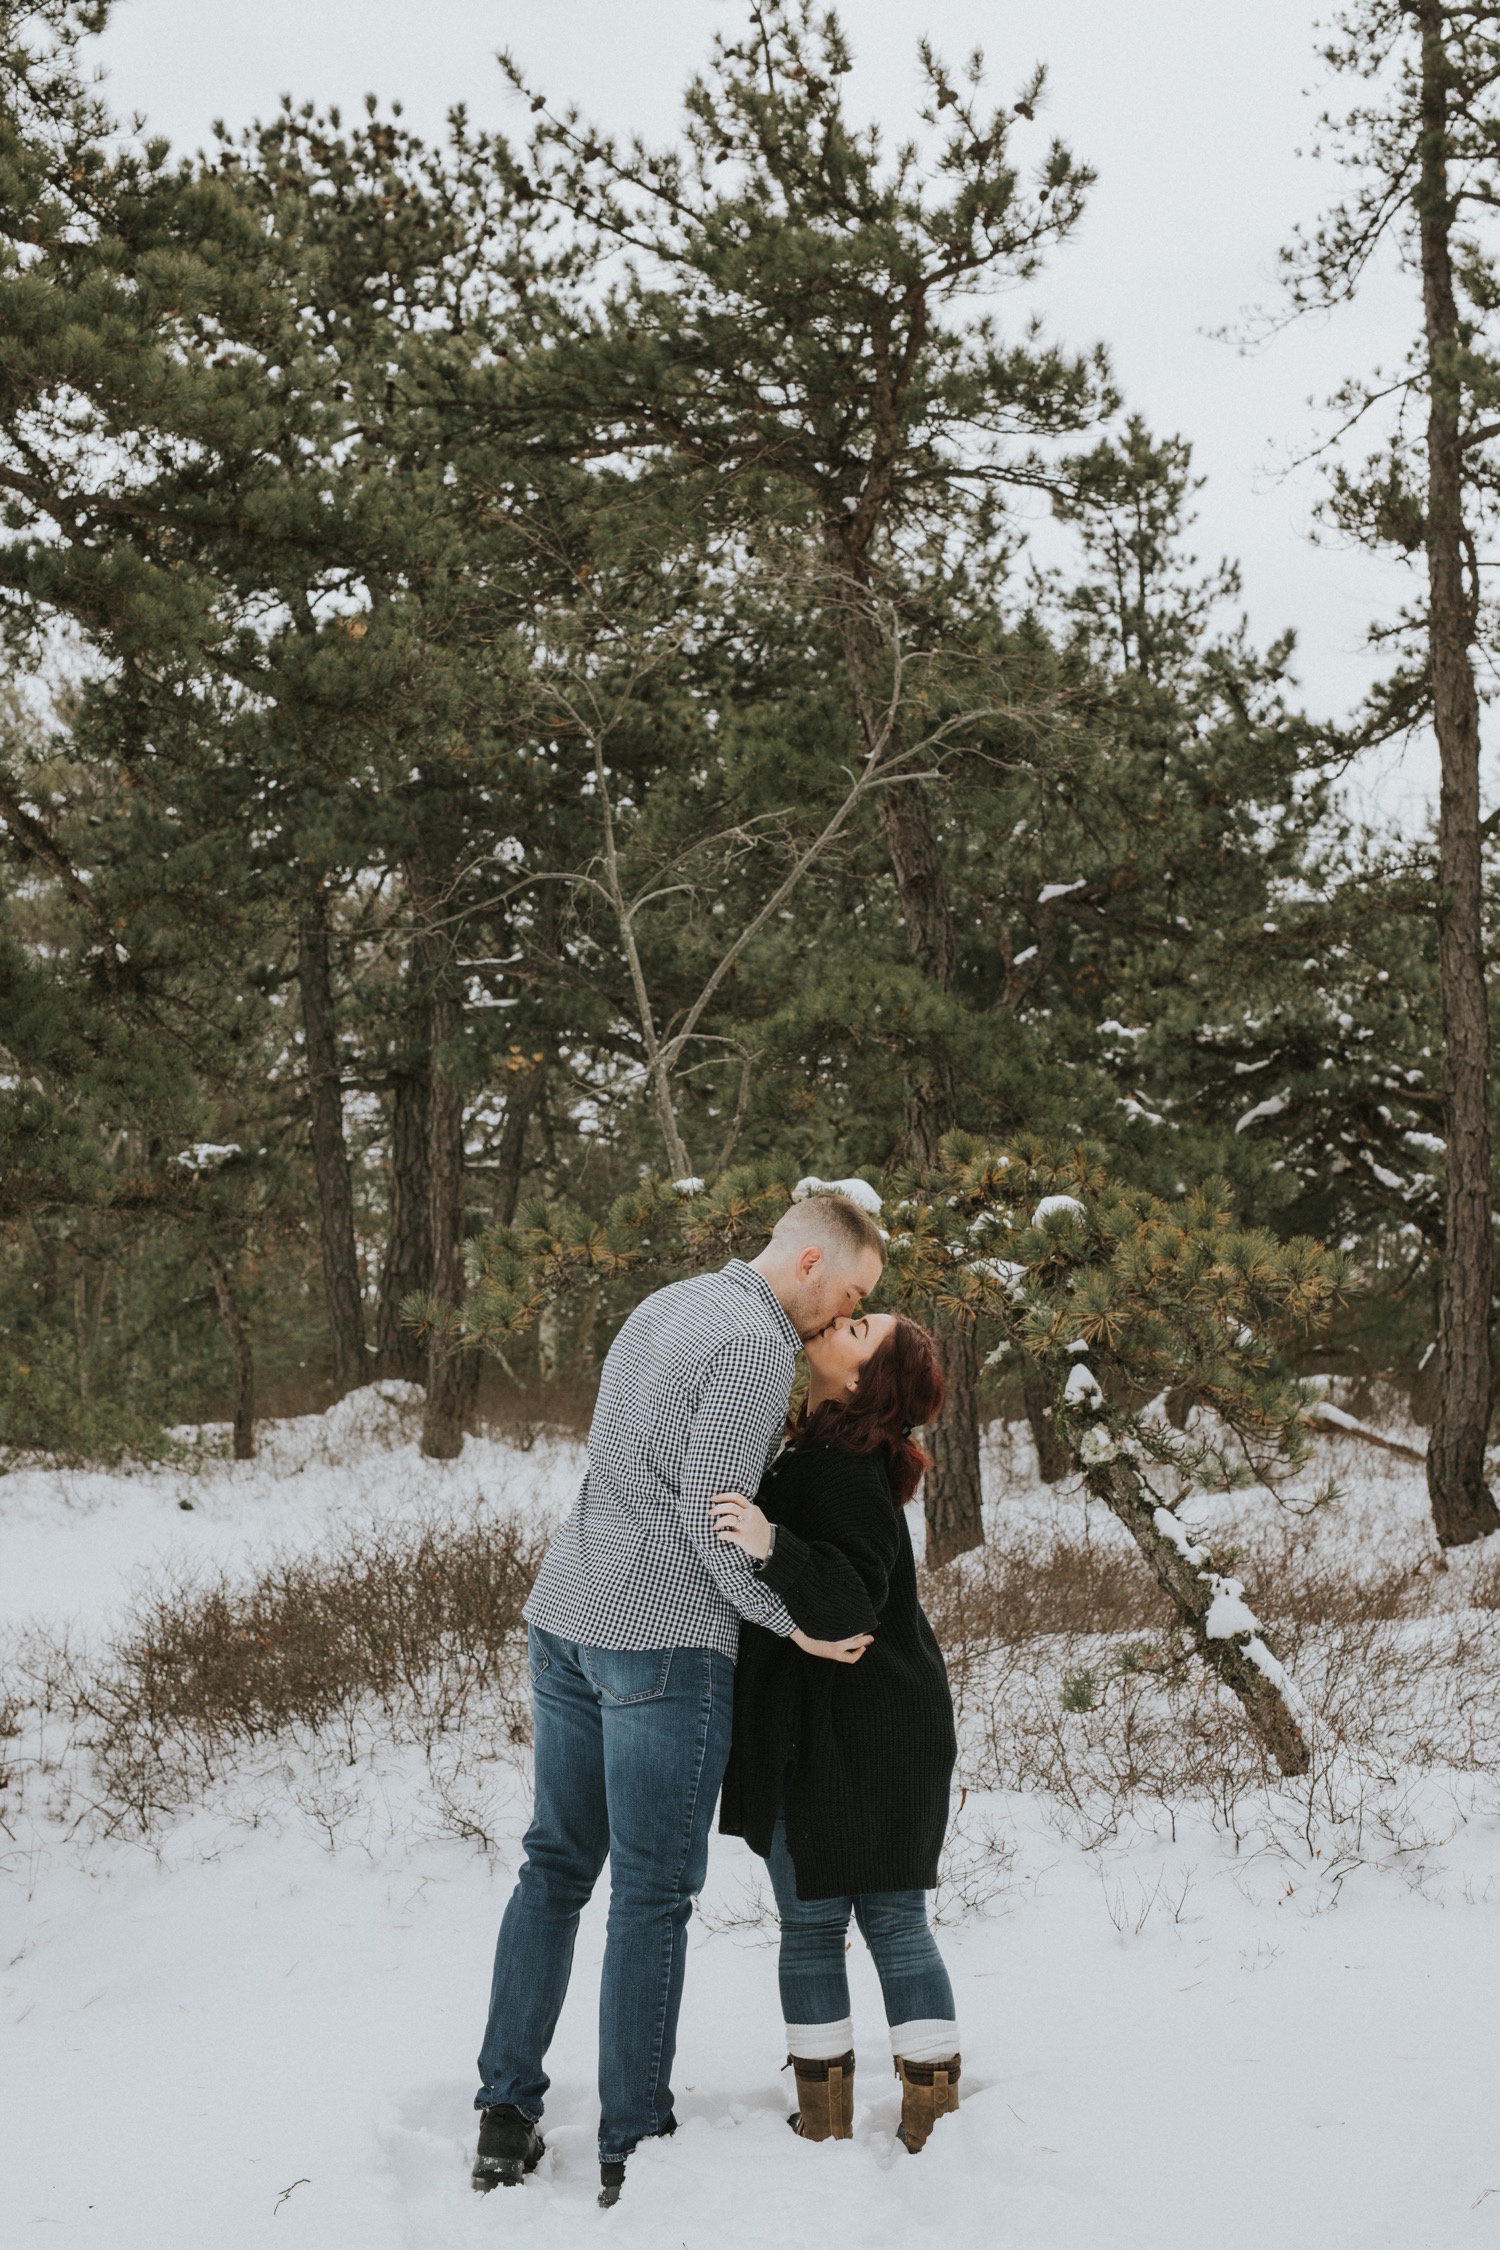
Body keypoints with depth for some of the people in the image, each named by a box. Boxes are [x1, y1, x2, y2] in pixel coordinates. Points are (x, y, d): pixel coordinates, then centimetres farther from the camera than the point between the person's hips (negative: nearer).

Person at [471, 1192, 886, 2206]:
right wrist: (792, 1622, -8)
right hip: (664, 1639, -9)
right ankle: (634, 2150, 5)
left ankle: (506, 2119, 16)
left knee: (556, 1866, 13)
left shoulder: (666, 1305, 16)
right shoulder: (759, 1346, -13)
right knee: (653, 1894, -1)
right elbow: (709, 1512, -17)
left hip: (565, 1616, 9)